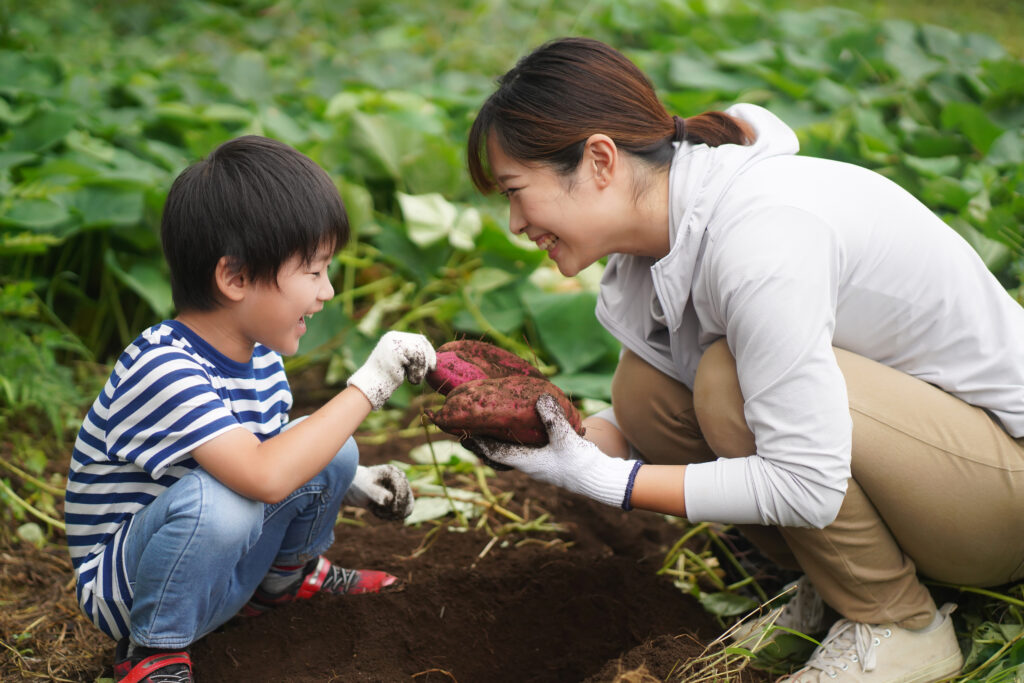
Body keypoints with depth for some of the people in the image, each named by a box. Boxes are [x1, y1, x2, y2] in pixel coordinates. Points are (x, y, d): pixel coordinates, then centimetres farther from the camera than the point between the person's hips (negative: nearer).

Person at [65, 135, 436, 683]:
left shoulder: (258, 351, -2)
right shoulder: (162, 369, -31)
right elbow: (265, 477, -42)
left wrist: (347, 482, 1)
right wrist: (371, 383, -35)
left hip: (223, 564, 8)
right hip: (125, 589, -8)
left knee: (331, 451, -2)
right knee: (216, 497, -38)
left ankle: (284, 579, 22)